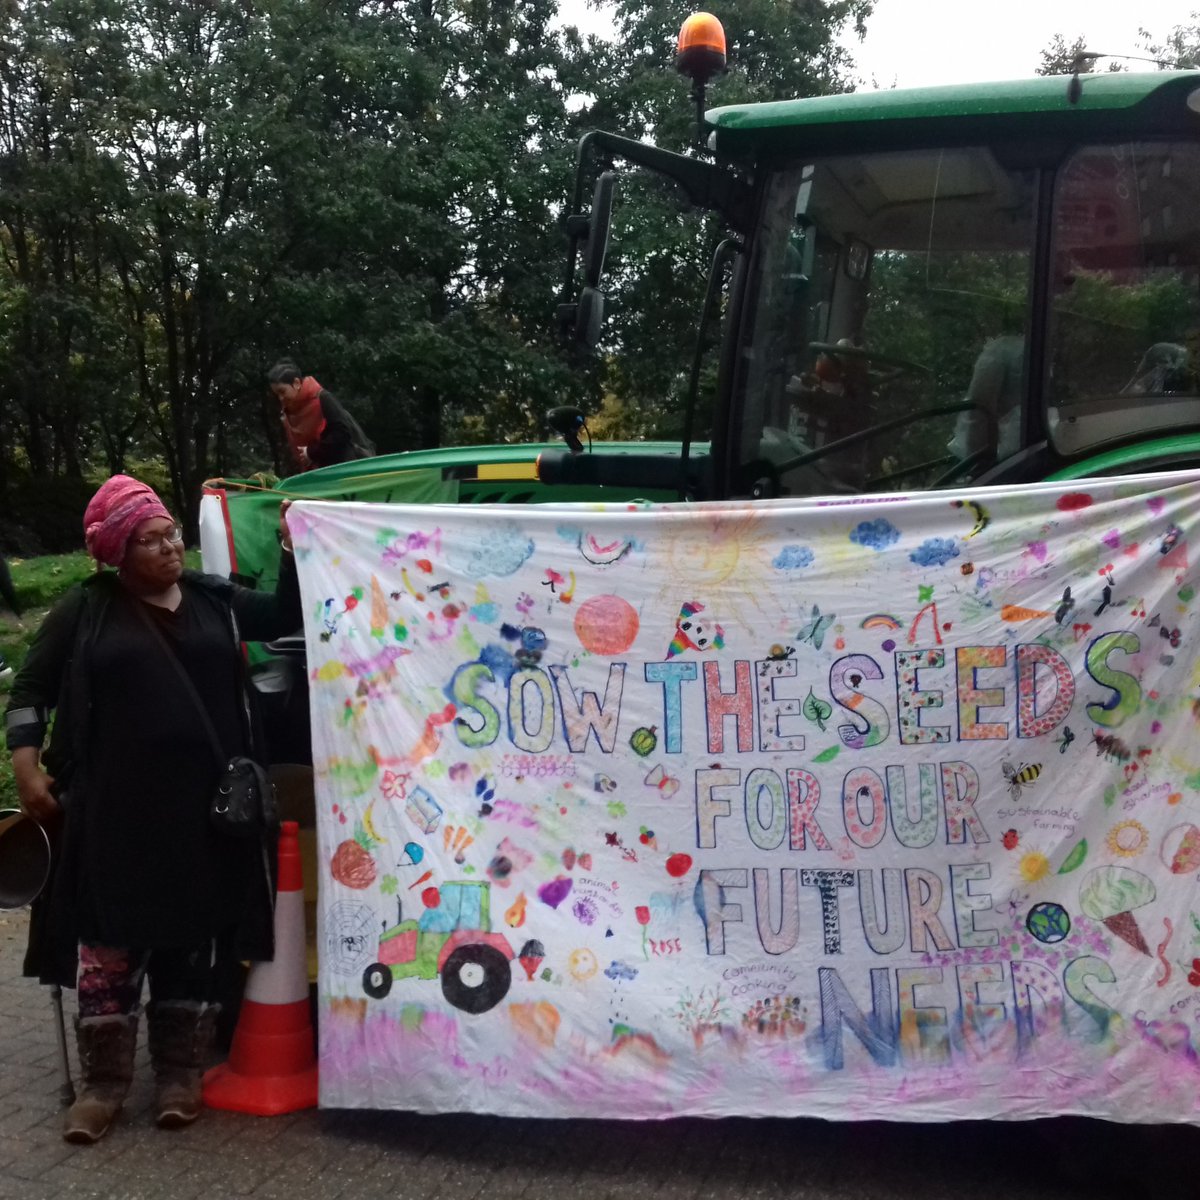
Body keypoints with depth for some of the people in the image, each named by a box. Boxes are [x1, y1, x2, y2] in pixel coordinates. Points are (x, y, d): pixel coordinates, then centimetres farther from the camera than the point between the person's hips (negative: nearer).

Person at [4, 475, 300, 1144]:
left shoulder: (216, 599, 8)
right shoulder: (85, 611, 2)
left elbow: (287, 616, 9)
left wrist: (293, 548, -5)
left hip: (205, 807, 2)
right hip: (115, 807, -2)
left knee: (194, 938, 8)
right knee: (110, 937, 2)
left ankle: (181, 1073, 20)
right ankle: (105, 1081, 14)